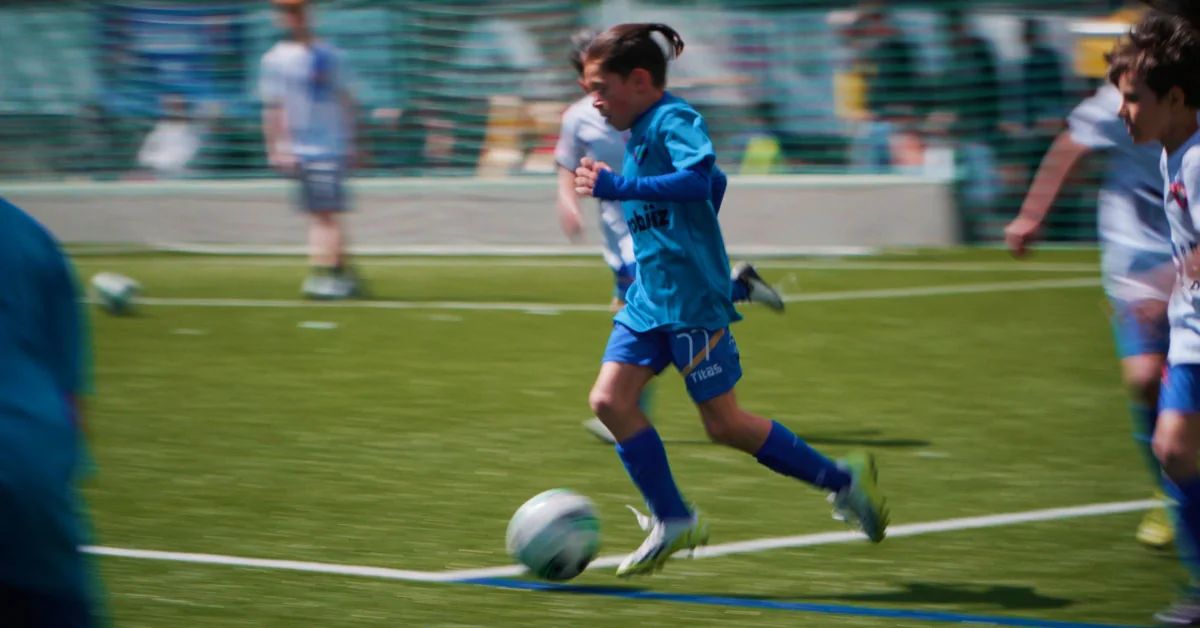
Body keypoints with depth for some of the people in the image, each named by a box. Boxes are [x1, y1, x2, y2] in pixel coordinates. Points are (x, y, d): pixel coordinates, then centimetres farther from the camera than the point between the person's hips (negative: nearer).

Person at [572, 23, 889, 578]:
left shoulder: (672, 121, -13)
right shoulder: (639, 133, 16)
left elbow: (700, 178, -33)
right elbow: (718, 183, 30)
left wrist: (618, 188, -33)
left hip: (691, 298, -9)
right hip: (648, 296, 9)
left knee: (723, 423, -3)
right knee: (609, 399, -3)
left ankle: (843, 480, 11)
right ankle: (672, 521, 6)